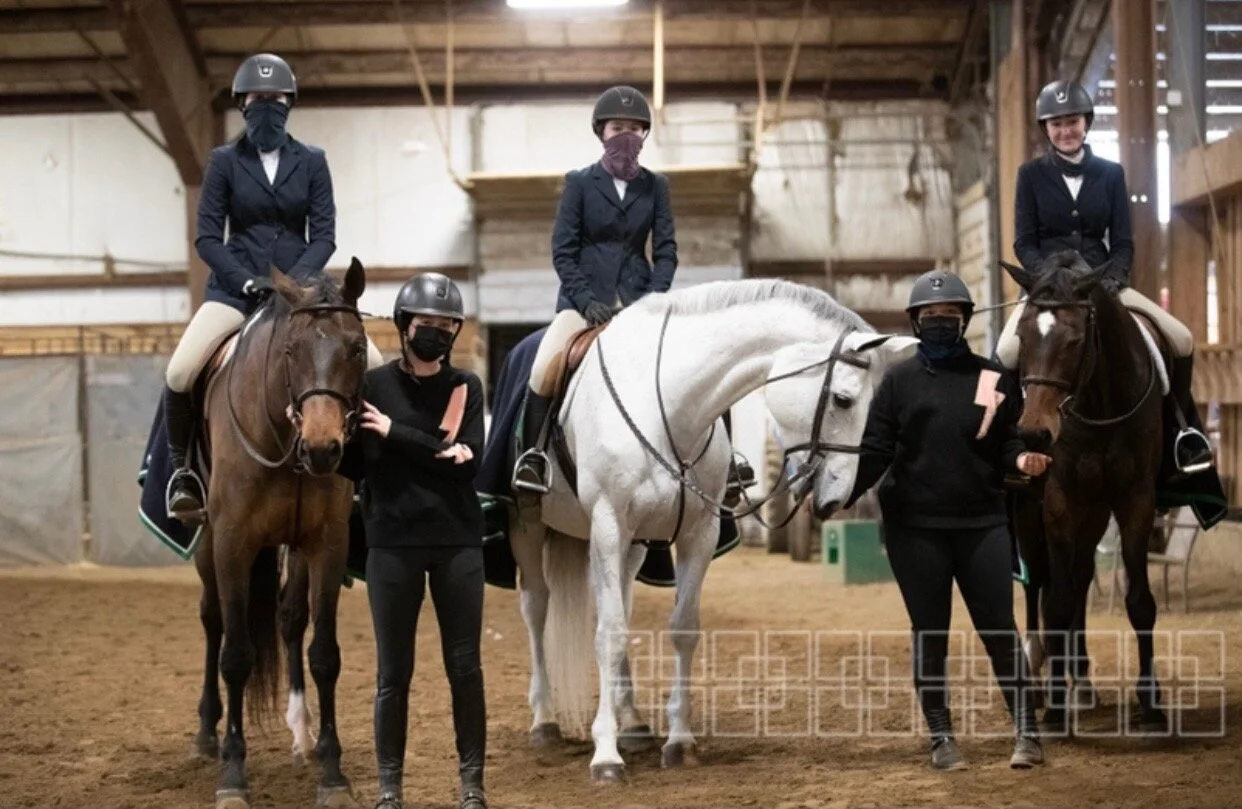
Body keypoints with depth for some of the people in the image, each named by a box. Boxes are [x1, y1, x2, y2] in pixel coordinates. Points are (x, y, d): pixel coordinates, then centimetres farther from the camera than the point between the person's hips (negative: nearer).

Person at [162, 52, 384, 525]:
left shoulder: (312, 162, 7)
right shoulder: (224, 161, 4)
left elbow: (324, 236, 2)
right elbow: (207, 238, -1)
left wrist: (297, 280, -16)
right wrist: (249, 282, -16)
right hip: (237, 285, -2)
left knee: (372, 366, -15)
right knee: (179, 373, -24)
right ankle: (182, 469, -1)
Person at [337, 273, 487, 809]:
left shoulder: (466, 387, 2)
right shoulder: (373, 385, 0)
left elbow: (467, 459, -11)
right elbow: (350, 467, 1)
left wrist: (394, 433, -15)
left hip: (457, 542, 1)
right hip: (393, 543, -1)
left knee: (465, 668, 5)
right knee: (393, 672, 4)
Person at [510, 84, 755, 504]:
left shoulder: (655, 185, 9)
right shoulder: (579, 182, 3)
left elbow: (666, 250, 5)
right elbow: (563, 252, -2)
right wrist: (587, 300, -15)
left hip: (640, 297, 3)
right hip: (585, 295, -2)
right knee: (547, 364, -30)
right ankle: (533, 452, -17)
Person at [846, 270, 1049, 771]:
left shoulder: (992, 378, 6)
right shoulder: (899, 380, 3)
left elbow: (1009, 441, 8)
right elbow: (875, 449, -1)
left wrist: (1023, 459, -15)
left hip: (982, 523, 0)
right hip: (914, 527, 0)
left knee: (998, 628, 1)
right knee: (929, 634, 6)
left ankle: (1026, 731, 9)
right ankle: (941, 737, 15)